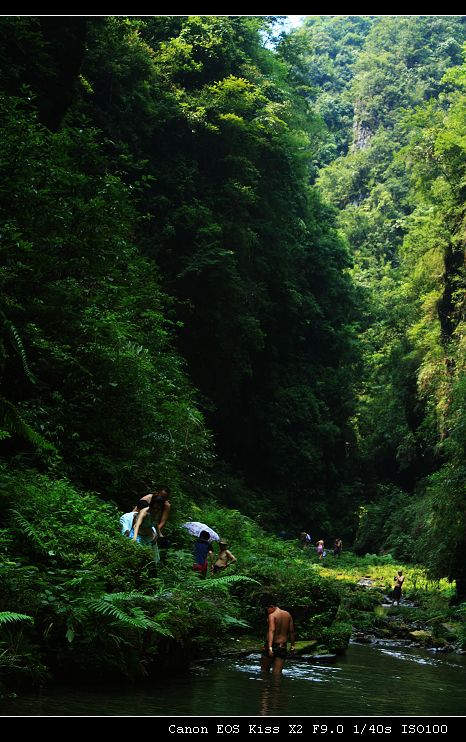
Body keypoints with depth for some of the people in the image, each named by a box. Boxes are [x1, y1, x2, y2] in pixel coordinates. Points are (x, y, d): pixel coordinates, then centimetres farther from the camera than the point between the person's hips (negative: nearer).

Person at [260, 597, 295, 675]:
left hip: (273, 645, -5)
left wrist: (270, 647, -31)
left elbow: (271, 631, -23)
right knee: (277, 672, 5)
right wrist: (292, 645, 20)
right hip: (283, 646, 5)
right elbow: (291, 631, 12)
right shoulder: (288, 615, 8)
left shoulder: (272, 615, -10)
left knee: (264, 670, 8)